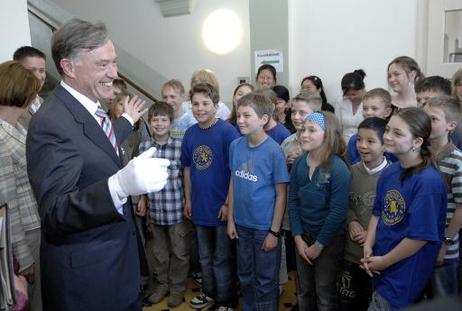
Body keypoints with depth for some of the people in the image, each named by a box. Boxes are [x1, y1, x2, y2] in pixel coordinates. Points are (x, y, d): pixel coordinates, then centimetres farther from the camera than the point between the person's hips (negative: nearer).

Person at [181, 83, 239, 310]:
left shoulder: (227, 132, -16)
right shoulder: (190, 133, 1)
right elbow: (188, 169, 9)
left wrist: (229, 203, -16)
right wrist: (188, 199, 9)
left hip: (222, 207, -5)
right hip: (200, 206, 6)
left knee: (222, 259, 10)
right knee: (205, 257, 22)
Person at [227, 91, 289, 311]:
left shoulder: (274, 151, -17)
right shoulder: (235, 146, -4)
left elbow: (281, 194, -12)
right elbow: (233, 183, 6)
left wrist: (274, 231, -11)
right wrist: (230, 219, 6)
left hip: (265, 227, -4)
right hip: (242, 224, 5)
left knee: (266, 281, 12)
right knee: (245, 276, 22)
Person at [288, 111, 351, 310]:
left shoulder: (338, 169, -20)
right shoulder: (298, 164, -4)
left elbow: (338, 213, -19)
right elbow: (293, 201, -1)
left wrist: (319, 245, -14)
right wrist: (298, 238, -6)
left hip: (330, 240, -5)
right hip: (303, 236, 5)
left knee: (325, 294, 11)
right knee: (303, 290, 19)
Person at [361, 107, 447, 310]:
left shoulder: (428, 181, -23)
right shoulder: (389, 172, -2)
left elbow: (421, 236, -22)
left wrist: (384, 261, -12)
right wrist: (368, 248, -3)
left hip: (403, 276, -7)